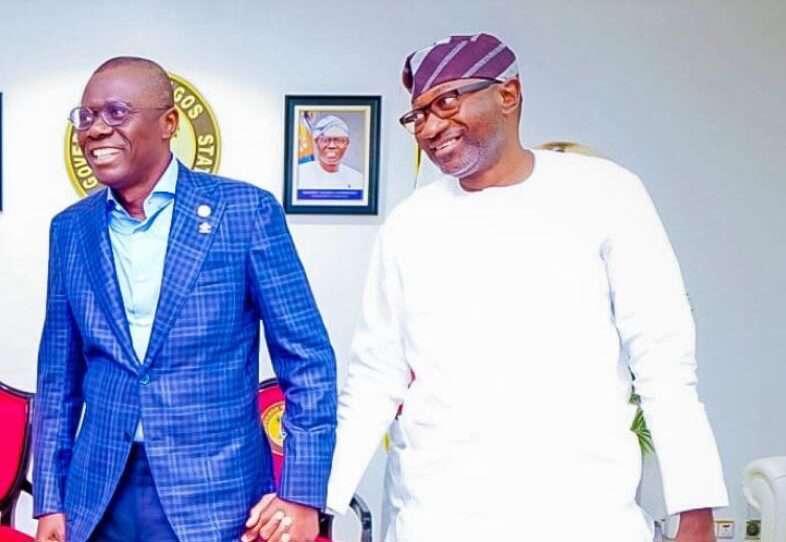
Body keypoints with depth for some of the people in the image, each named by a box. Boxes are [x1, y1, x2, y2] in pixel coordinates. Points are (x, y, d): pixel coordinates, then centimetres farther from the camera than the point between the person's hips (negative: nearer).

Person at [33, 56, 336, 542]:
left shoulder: (247, 211, -8)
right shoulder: (71, 229, 4)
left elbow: (307, 358, -7)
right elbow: (59, 377, 10)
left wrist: (302, 493, -11)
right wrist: (50, 500, 7)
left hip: (217, 497, -3)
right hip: (99, 500, 4)